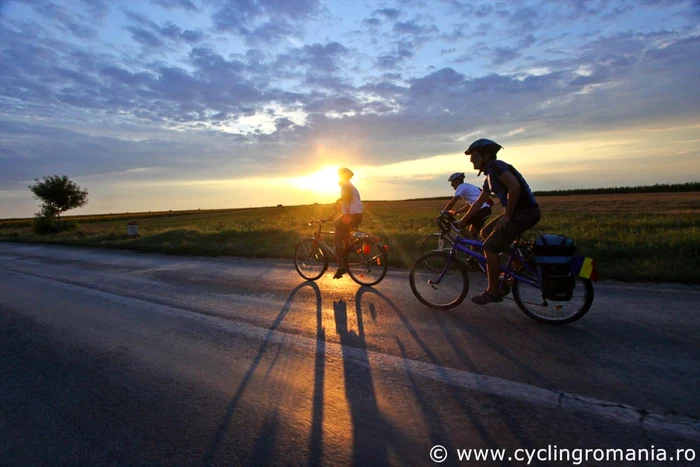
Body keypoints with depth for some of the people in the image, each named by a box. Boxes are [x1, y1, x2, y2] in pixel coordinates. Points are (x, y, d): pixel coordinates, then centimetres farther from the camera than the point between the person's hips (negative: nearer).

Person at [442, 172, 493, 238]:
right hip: (486, 210, 10)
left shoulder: (462, 187, -3)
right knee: (472, 235, 14)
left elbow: (452, 202, -8)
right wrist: (456, 211, 19)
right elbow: (468, 205, 26)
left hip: (480, 210, -10)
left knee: (459, 226, -3)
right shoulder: (468, 187, 25)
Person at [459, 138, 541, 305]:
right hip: (516, 211, 10)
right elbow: (478, 203, 23)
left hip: (525, 212, -10)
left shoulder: (495, 166, -12)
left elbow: (515, 186, -26)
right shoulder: (490, 176, 18)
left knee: (490, 247, -7)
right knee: (485, 233, 17)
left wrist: (507, 215, -18)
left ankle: (493, 291, 6)